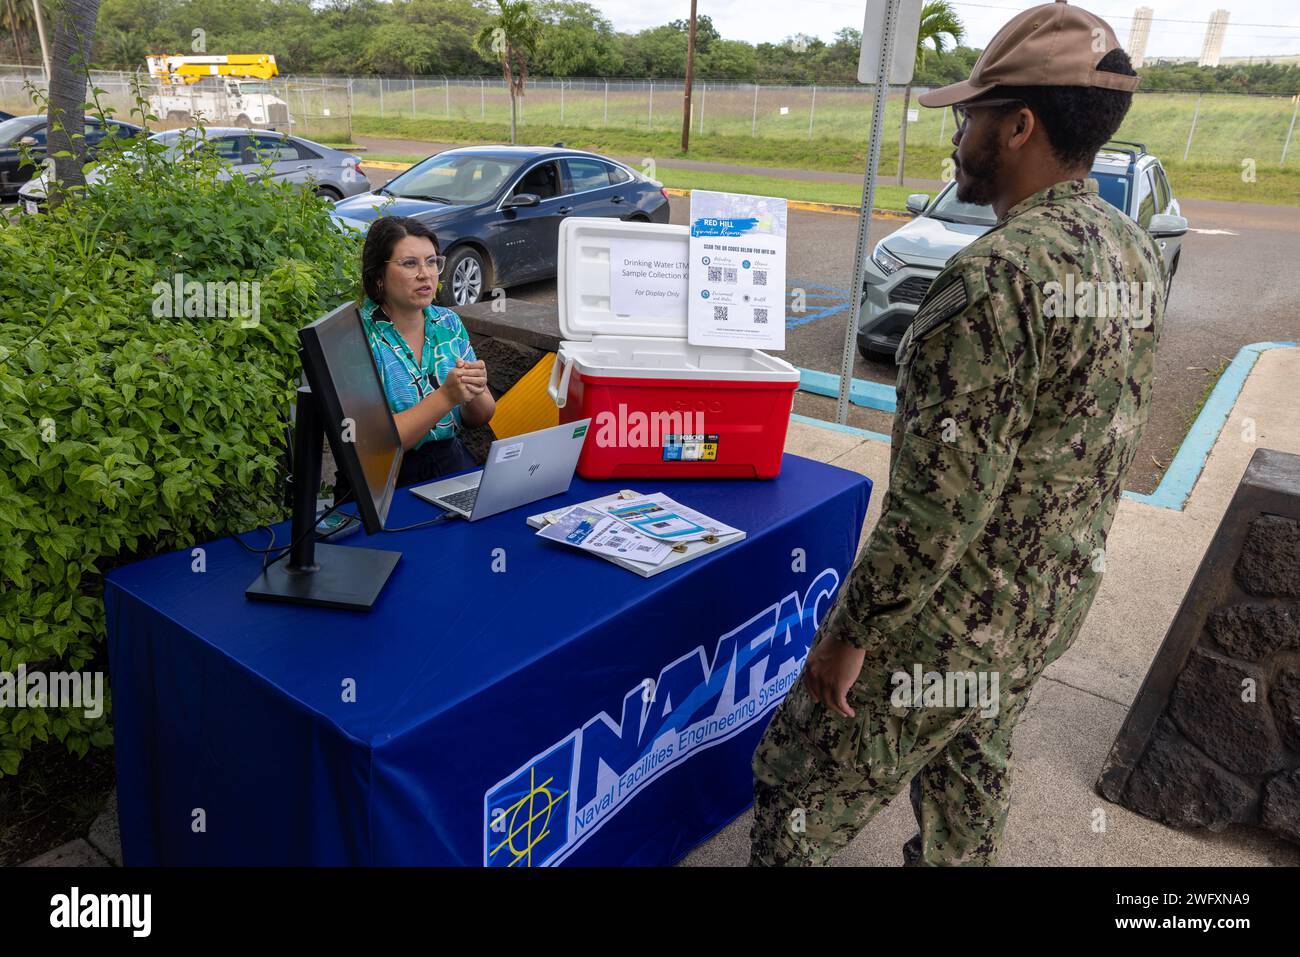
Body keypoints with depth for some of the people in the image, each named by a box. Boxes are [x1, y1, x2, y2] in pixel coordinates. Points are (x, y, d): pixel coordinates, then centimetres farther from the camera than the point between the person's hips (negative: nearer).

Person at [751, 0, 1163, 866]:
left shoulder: (998, 276, -27)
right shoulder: (1137, 254, 2)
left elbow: (940, 496, -28)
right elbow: (1109, 441, 11)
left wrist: (851, 631, -18)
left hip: (955, 613, -8)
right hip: (1060, 596, 9)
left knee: (804, 785, 10)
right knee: (972, 773, 28)